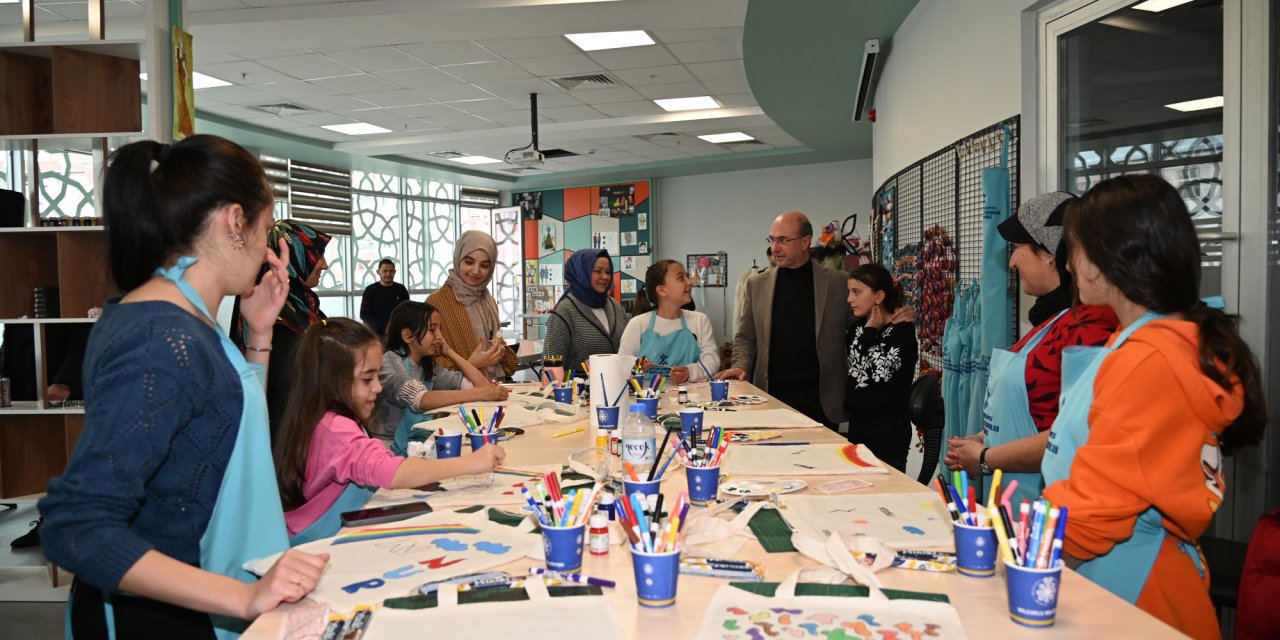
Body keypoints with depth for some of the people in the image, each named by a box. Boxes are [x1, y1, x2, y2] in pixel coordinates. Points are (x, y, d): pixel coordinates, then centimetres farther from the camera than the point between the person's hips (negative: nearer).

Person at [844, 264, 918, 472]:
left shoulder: (902, 330, -11)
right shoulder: (857, 327, 9)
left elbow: (878, 372, -18)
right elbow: (852, 370, 7)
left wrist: (870, 332, -11)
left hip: (889, 426, -7)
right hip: (857, 422, 7)